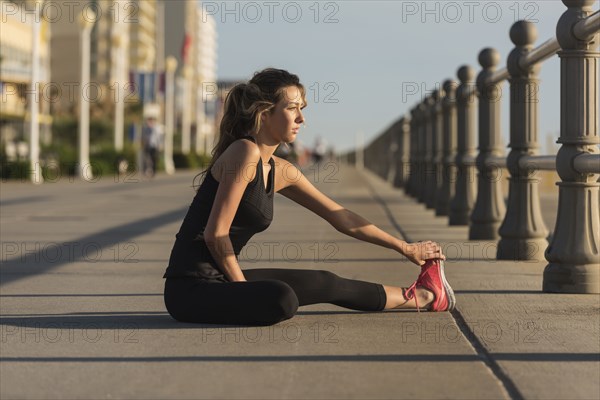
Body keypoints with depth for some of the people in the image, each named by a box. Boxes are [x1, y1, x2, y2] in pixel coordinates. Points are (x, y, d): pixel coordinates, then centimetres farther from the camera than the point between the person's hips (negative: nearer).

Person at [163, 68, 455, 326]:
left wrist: (406, 249, 21)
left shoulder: (281, 172, 11)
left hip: (221, 278, 9)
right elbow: (216, 234, -18)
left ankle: (417, 298, 33)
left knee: (325, 283, 12)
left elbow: (341, 217, 18)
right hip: (192, 287, -9)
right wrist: (244, 289, -6)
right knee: (280, 299, -26)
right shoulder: (245, 152, -16)